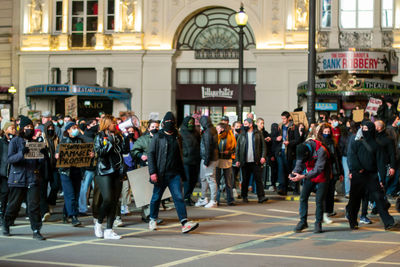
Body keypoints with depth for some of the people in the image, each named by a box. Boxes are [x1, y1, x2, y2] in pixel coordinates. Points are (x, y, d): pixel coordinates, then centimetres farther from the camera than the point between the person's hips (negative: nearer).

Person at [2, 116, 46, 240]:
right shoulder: (15, 141, 0)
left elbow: (39, 162, 14)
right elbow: (10, 159, -11)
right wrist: (21, 153, -28)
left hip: (33, 178, 3)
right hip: (18, 178, -3)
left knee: (34, 204, -6)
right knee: (14, 205, 8)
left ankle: (36, 230, -3)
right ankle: (6, 226, 30)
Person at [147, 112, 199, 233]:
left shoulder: (177, 138, 12)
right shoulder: (158, 137, -1)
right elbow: (151, 154, -3)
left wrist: (182, 172, 15)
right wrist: (152, 172, -12)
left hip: (175, 174, 2)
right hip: (161, 173, -2)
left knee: (179, 197, -9)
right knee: (156, 197, 10)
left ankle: (184, 223, -16)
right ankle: (153, 220, 30)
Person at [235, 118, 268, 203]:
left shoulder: (258, 134, 5)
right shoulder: (242, 135, 10)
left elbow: (263, 146, 4)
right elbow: (238, 148, 9)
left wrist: (263, 156, -8)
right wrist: (237, 160, 2)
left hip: (256, 161, -2)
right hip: (245, 162, 2)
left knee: (258, 179, -6)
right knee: (245, 180, 7)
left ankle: (261, 196, -8)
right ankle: (244, 196, 18)